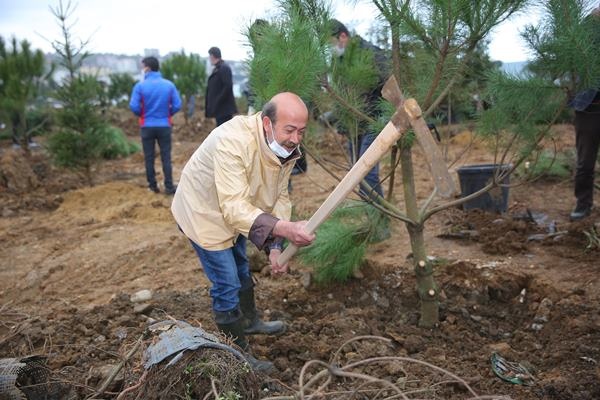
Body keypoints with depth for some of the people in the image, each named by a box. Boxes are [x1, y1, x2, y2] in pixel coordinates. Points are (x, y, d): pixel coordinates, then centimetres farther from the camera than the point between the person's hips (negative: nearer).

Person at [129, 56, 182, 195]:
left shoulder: (140, 86, -9)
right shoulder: (169, 85, -4)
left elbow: (134, 106, -13)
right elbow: (177, 105, -5)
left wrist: (142, 114, 9)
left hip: (147, 126, -1)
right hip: (164, 126, 1)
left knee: (149, 158, 10)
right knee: (166, 157, 6)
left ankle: (153, 186, 16)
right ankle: (169, 187, 5)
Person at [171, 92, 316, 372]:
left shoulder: (286, 148, -14)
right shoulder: (233, 142, -40)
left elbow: (279, 197, -10)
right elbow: (234, 207, -45)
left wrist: (275, 247, -20)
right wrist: (282, 228, -56)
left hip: (232, 212, 8)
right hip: (204, 213, -8)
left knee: (241, 269, 27)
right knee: (227, 285, -3)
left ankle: (250, 321, 52)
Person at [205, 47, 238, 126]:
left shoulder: (224, 68, -13)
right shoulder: (217, 69, 16)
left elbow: (228, 87, -20)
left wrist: (217, 103, -19)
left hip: (224, 109, -9)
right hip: (219, 109, 9)